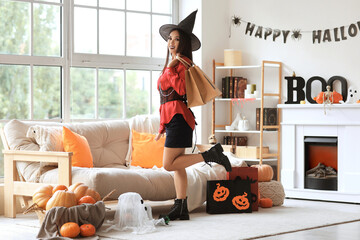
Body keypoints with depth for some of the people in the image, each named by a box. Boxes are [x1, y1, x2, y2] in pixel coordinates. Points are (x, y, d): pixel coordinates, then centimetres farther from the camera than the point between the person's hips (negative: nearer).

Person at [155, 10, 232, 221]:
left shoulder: (183, 62, -7)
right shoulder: (173, 64, 20)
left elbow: (182, 90, -22)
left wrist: (170, 68, -21)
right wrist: (162, 128, 23)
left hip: (179, 117, -10)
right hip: (172, 118, 10)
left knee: (170, 164, -13)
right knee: (177, 166, 8)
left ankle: (211, 155, -6)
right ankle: (181, 210, 10)